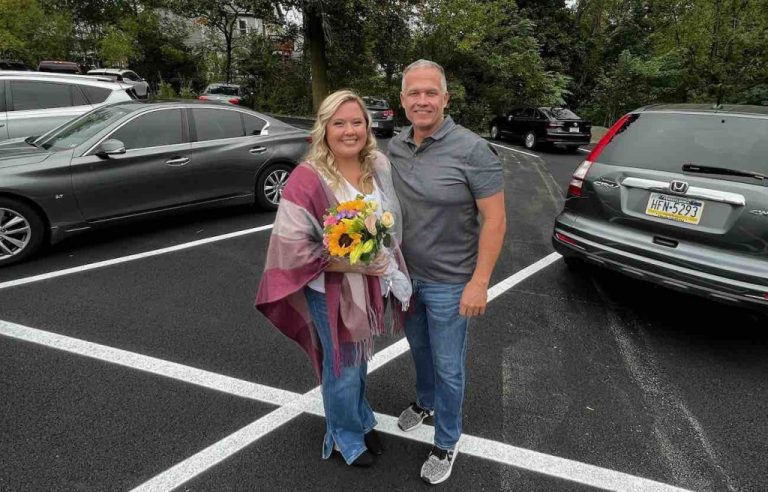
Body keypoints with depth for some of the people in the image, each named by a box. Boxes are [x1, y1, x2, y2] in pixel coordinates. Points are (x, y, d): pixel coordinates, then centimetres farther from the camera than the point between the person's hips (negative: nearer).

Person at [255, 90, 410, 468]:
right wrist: (354, 264, -23)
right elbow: (293, 248, -22)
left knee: (359, 361, 25)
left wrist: (388, 266, 5)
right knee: (342, 369, 12)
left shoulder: (380, 165, -2)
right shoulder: (307, 180, -22)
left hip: (373, 285, 6)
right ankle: (345, 437, 40)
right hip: (332, 291, -6)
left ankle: (362, 421, 50)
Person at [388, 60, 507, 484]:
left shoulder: (472, 150, -19)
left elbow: (495, 219, -16)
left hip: (449, 283, -5)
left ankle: (446, 444, 32)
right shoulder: (394, 147, -1)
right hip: (405, 275, 6)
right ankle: (425, 402, 53)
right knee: (419, 349, 26)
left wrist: (479, 282, -19)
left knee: (448, 367, 10)